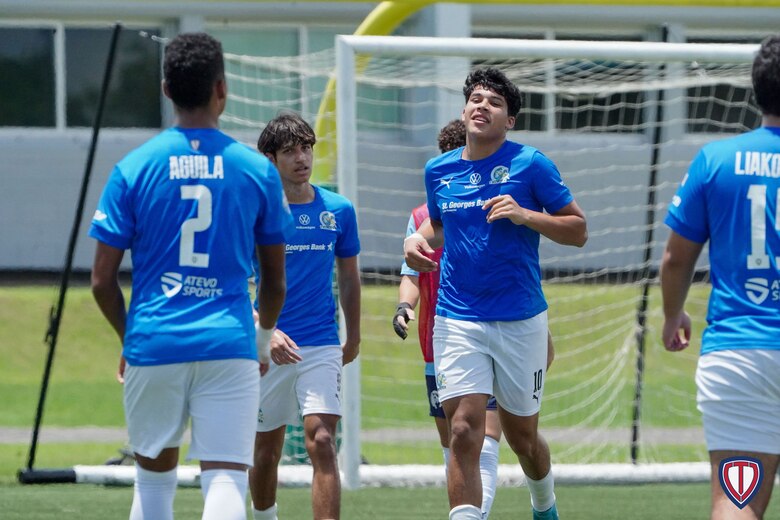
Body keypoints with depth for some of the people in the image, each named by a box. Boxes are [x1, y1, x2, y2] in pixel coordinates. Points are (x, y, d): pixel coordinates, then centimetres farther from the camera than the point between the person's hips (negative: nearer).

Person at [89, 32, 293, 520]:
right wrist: (264, 338, 28)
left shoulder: (133, 168, 0)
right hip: (229, 346, -1)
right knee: (226, 479, -6)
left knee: (155, 474, 17)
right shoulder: (257, 170, 2)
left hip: (153, 346, 1)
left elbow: (102, 281, 2)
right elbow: (276, 282, 10)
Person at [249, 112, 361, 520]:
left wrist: (354, 337, 22)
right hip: (269, 349, 0)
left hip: (322, 346, 0)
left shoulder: (338, 210, 3)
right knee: (266, 450, 10)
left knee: (322, 443, -15)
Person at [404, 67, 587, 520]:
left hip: (520, 321, -2)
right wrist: (418, 239, 3)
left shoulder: (531, 164, -4)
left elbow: (578, 231, -3)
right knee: (464, 431, -14)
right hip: (458, 321, 2)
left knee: (522, 435, 12)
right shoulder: (439, 170, 7)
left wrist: (526, 215, -18)